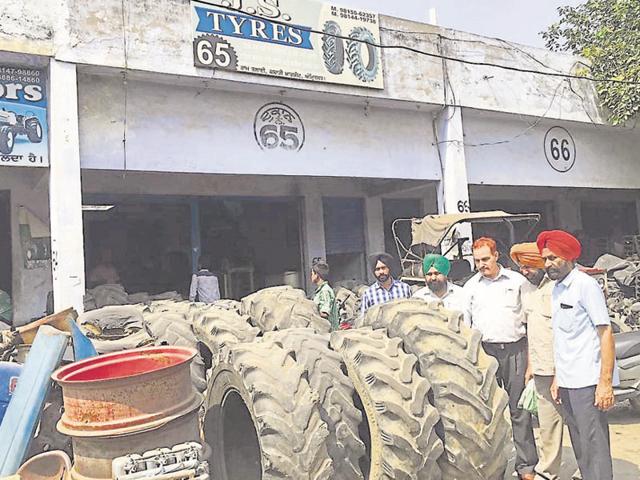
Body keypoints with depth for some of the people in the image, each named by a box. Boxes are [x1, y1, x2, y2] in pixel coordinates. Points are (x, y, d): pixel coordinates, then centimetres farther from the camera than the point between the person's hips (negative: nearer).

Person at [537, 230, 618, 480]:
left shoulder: (586, 285, -9)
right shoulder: (556, 290, 14)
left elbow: (605, 333, -12)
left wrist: (605, 382, -17)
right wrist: (557, 377, 14)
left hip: (587, 382, -8)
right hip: (567, 382, 8)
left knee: (594, 445, -5)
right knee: (579, 445, 14)